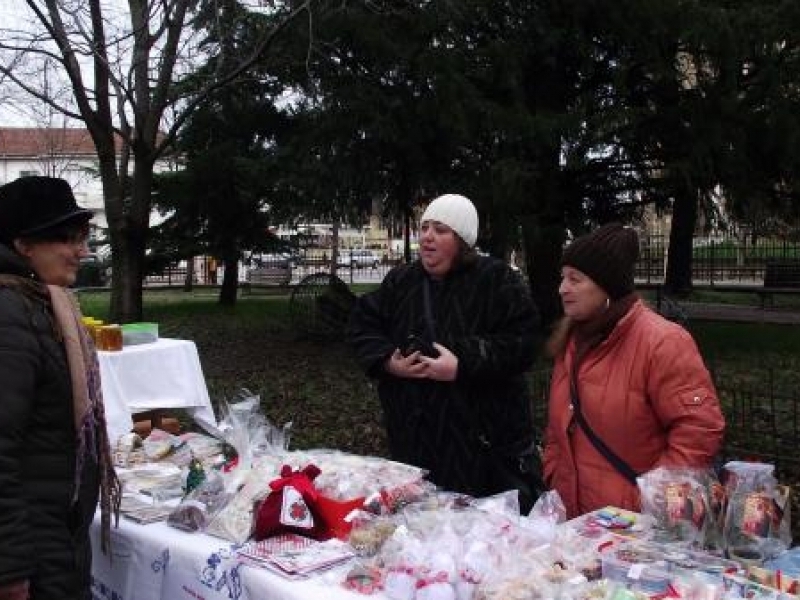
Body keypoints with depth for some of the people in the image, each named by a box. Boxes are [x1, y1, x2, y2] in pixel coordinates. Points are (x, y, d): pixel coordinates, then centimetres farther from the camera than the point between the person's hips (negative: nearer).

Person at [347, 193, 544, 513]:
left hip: (486, 436, -3)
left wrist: (464, 365, -22)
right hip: (414, 434, 4)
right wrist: (388, 362, -7)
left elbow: (522, 341, -14)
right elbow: (361, 326, 12)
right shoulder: (400, 280, 9)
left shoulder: (498, 280, -5)